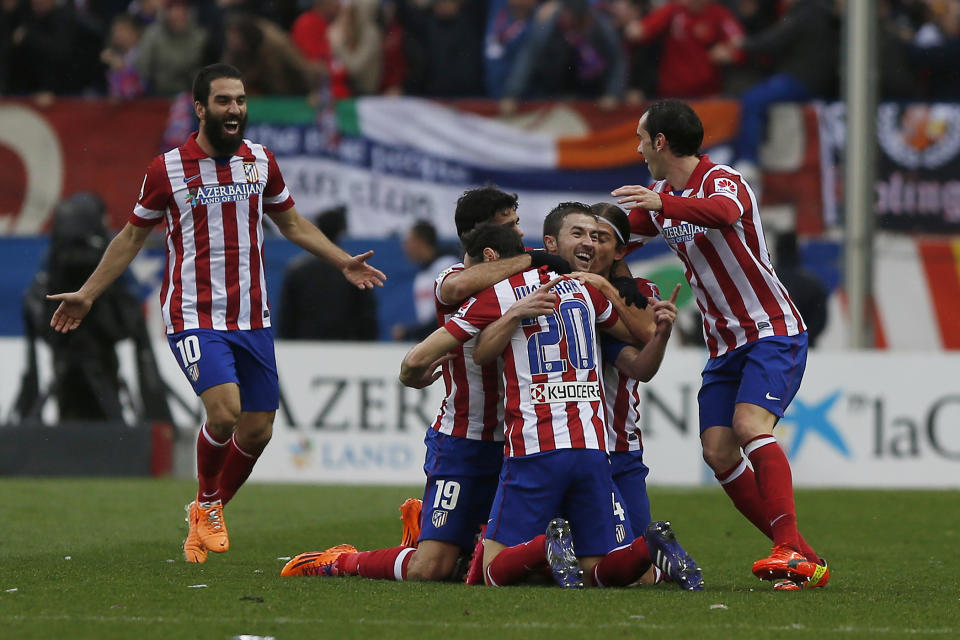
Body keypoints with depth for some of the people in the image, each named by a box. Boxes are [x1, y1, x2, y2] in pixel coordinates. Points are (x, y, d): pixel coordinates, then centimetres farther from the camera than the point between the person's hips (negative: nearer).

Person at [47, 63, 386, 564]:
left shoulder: (261, 161, 7)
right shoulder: (167, 169, -4)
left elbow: (291, 223, 23)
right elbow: (133, 236, 8)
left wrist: (343, 261, 16)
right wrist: (87, 294, 7)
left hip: (252, 317, 5)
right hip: (194, 316, -5)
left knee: (257, 430, 3)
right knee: (224, 413, -23)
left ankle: (208, 511, 28)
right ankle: (207, 505, 4)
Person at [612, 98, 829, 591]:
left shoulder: (722, 180, -15)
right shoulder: (661, 196, 12)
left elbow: (725, 212, -40)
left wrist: (663, 204, -55)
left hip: (772, 330, -8)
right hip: (724, 344, 8)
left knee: (751, 425, -28)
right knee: (718, 450, -7)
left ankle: (791, 551, -35)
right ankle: (802, 560, -4)